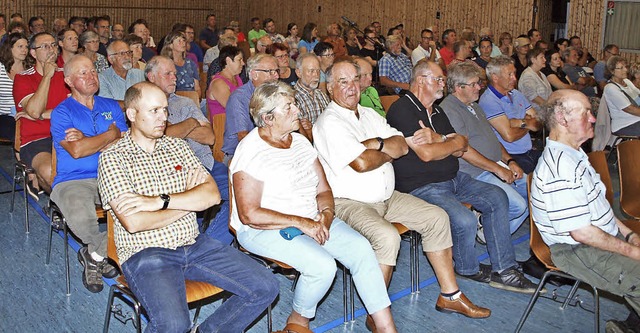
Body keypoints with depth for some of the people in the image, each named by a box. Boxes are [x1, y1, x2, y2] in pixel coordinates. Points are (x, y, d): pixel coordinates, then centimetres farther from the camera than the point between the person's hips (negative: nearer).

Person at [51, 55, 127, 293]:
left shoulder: (111, 106, 16)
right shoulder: (62, 112, 4)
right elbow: (76, 151, -12)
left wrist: (87, 142, -8)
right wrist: (111, 134, -1)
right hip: (73, 181, -3)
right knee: (81, 218, -37)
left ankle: (95, 254, -3)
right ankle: (108, 251, -1)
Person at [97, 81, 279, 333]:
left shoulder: (177, 146, 11)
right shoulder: (112, 158, -5)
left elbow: (213, 195, -2)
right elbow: (134, 222, -18)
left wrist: (160, 201, -16)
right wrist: (189, 201, -6)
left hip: (194, 244, 5)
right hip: (146, 253, -5)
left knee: (265, 288, -5)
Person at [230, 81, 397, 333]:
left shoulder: (300, 141, 9)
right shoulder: (251, 151, -14)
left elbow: (324, 190, 12)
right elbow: (249, 215, -19)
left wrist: (327, 213, -11)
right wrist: (301, 223, -21)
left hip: (311, 221, 7)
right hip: (264, 230, -7)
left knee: (361, 248, -13)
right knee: (323, 265, -28)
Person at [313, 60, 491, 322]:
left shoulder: (369, 114, 14)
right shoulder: (330, 122, -13)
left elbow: (402, 146, 4)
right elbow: (361, 163, -24)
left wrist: (375, 143, -15)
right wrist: (389, 151, -4)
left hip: (387, 197, 9)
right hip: (349, 203, -9)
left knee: (436, 217, 2)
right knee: (387, 237, -34)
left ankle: (449, 295, 13)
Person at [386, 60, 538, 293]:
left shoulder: (437, 112, 18)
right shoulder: (402, 109, -11)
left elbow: (460, 150, 8)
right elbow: (426, 154, -20)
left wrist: (438, 139, -14)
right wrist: (456, 141, -2)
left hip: (453, 178, 10)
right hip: (421, 186, -9)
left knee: (497, 197, -1)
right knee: (465, 221, -28)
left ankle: (504, 270, 3)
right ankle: (468, 269, 5)